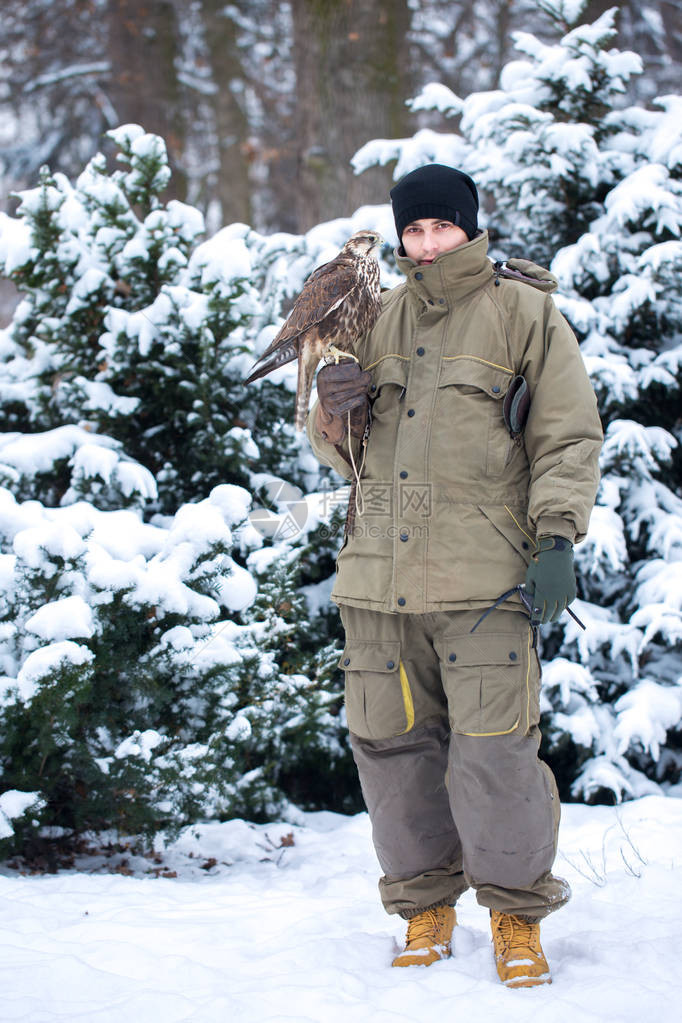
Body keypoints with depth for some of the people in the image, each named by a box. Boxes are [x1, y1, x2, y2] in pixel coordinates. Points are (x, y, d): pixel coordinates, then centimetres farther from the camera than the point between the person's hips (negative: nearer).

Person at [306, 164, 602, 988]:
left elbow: (568, 436, 1)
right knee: (392, 744, 5)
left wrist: (557, 541, -9)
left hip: (485, 578, -4)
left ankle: (517, 911, 8)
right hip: (379, 577, 4)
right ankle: (426, 904, 20)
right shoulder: (378, 323, 15)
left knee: (496, 749, -8)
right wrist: (335, 415, -2)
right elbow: (338, 450, 21)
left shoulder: (524, 313, 3)